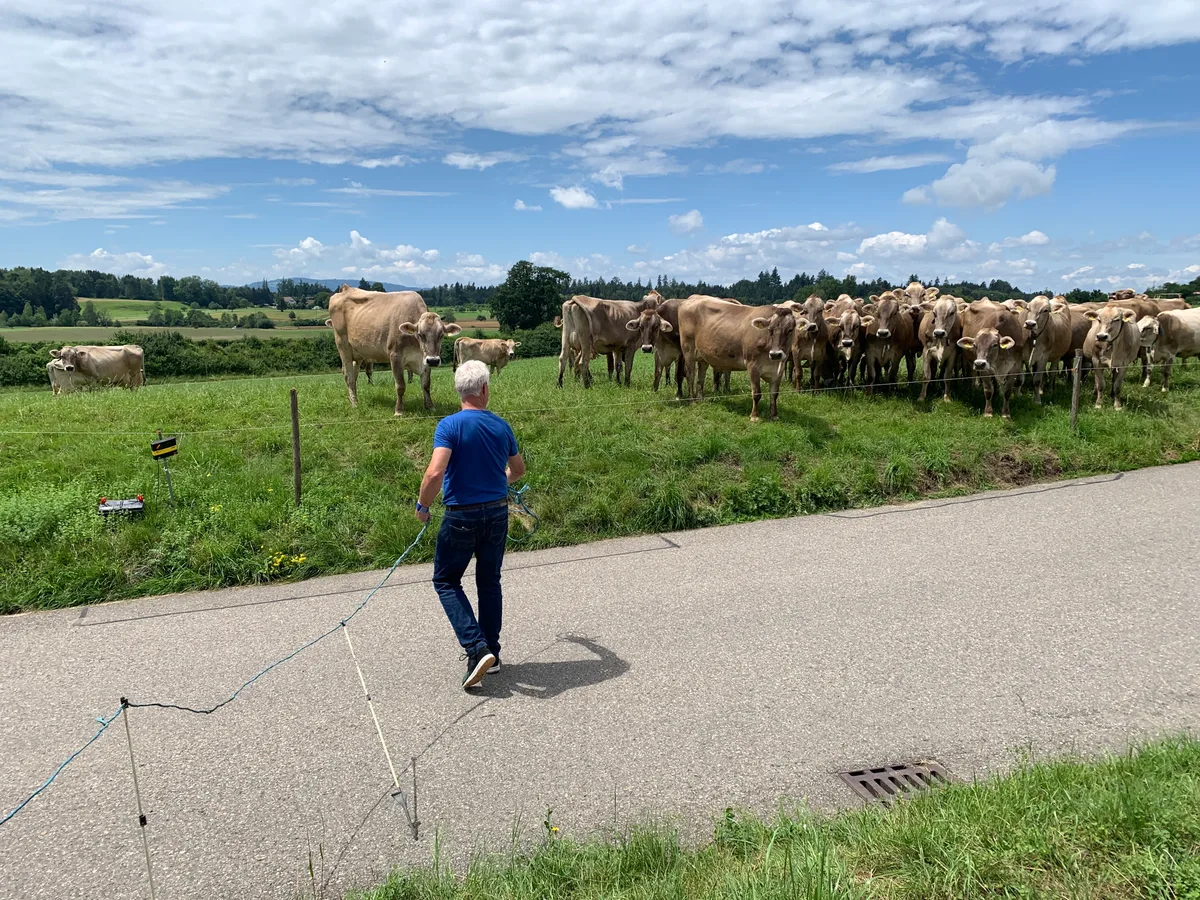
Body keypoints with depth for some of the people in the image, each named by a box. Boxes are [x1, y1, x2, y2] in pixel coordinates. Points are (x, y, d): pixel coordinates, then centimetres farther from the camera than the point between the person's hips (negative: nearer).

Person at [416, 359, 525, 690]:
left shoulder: (450, 425, -15)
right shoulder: (501, 426, 1)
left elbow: (435, 473, -26)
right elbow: (518, 470, 15)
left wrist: (422, 506, -9)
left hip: (461, 517, -4)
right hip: (497, 513, 5)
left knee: (446, 580, 11)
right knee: (489, 582, 18)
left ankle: (477, 648, -2)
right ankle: (491, 652, 26)